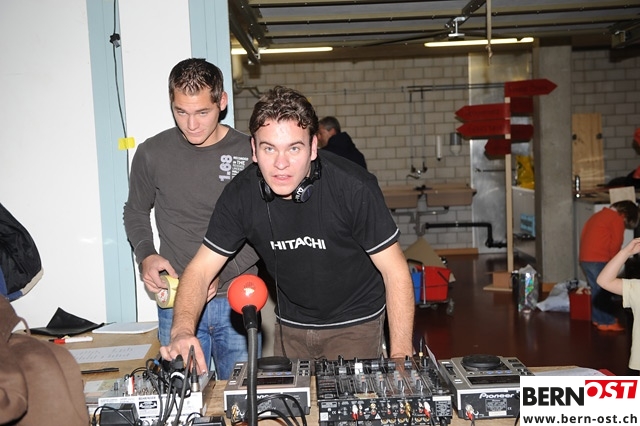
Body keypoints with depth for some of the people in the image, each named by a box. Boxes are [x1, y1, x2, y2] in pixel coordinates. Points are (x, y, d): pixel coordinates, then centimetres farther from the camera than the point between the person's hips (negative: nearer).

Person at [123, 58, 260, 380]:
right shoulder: (152, 154, -2)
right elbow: (136, 211, 14)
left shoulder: (249, 154, -6)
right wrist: (145, 256, -4)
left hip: (235, 301, 0)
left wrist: (221, 274, -14)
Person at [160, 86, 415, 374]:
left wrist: (400, 357, -25)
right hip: (291, 326, 3)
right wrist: (182, 330, -32)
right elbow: (201, 269, -12)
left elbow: (395, 271, -20)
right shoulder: (241, 194, -16)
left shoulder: (353, 187, -26)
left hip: (356, 323, -3)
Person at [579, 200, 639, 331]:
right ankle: (607, 322, 8)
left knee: (596, 290, 16)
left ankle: (598, 318, 23)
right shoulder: (617, 219, -7)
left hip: (585, 258, 9)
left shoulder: (598, 215, 20)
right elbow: (615, 244, -10)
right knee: (603, 292, 1)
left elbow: (583, 236, 20)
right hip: (598, 260, -8)